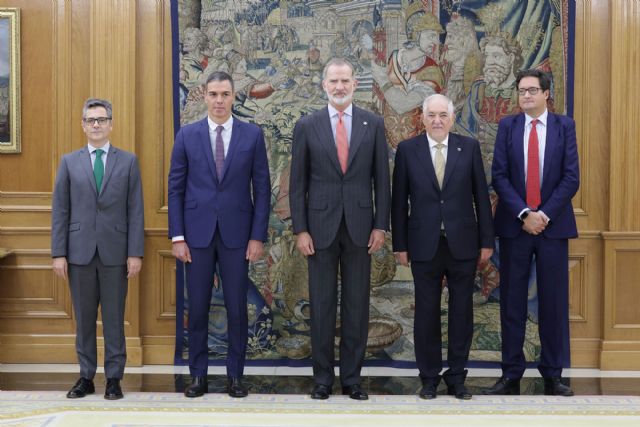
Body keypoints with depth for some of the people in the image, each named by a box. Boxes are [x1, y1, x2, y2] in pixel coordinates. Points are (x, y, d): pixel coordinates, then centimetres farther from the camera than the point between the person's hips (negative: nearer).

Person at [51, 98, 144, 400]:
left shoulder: (128, 161, 5)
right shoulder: (69, 162, 8)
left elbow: (135, 211, 1)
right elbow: (60, 210, 5)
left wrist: (135, 253, -6)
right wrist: (58, 253, -2)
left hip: (114, 251, -1)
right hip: (80, 251, 1)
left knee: (114, 318, 4)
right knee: (84, 318, 8)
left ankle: (114, 378, 12)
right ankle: (86, 377, 17)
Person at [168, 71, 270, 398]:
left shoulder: (252, 135, 2)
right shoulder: (187, 135, 3)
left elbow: (261, 188, 2)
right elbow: (175, 188, 4)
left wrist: (258, 236, -4)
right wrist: (177, 236, -3)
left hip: (236, 234, 0)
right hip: (197, 233, 1)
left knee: (237, 308, 4)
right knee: (197, 308, 5)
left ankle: (235, 375, 15)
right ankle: (198, 375, 16)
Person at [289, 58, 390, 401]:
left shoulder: (373, 124, 4)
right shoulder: (307, 126, 2)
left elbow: (381, 178, 5)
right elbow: (298, 183, 2)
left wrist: (381, 225, -1)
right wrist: (300, 229, -4)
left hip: (359, 226, 1)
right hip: (320, 225, -1)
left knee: (357, 305, 6)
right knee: (321, 305, 5)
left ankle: (352, 377, 15)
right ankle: (323, 378, 15)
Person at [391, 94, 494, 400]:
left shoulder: (469, 147, 3)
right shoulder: (407, 150, 1)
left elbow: (481, 196, 4)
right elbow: (399, 201, 3)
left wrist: (486, 241, 2)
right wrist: (400, 245, 0)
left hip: (463, 244, 1)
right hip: (425, 245, -1)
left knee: (461, 312, 6)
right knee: (426, 313, 6)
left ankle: (456, 377, 18)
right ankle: (429, 377, 17)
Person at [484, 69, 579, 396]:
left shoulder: (564, 126, 4)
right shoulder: (507, 126, 5)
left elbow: (571, 177, -2)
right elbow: (499, 176, -1)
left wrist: (545, 215, -11)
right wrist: (524, 214, -12)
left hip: (553, 224, 0)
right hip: (515, 225, 1)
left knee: (554, 302, 3)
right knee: (512, 302, 3)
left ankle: (552, 375, 12)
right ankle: (511, 375, 10)